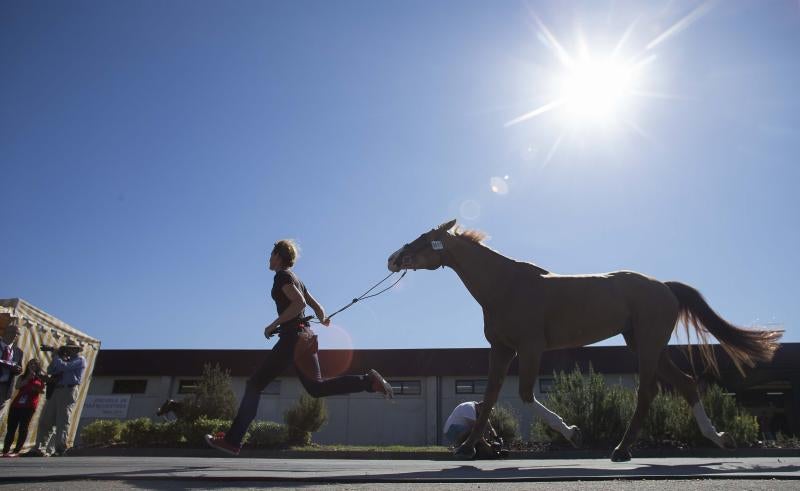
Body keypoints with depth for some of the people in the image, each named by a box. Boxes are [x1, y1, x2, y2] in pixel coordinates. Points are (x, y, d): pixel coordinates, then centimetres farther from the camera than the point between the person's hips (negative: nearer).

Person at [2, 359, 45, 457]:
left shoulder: (40, 378, 7)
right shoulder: (23, 377, 16)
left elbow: (43, 391, 0)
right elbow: (17, 386, -2)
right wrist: (28, 378, -11)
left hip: (29, 406, -3)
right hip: (16, 404, 4)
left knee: (23, 428, -5)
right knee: (10, 428, 1)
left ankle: (16, 451, -3)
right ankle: (5, 451, 4)